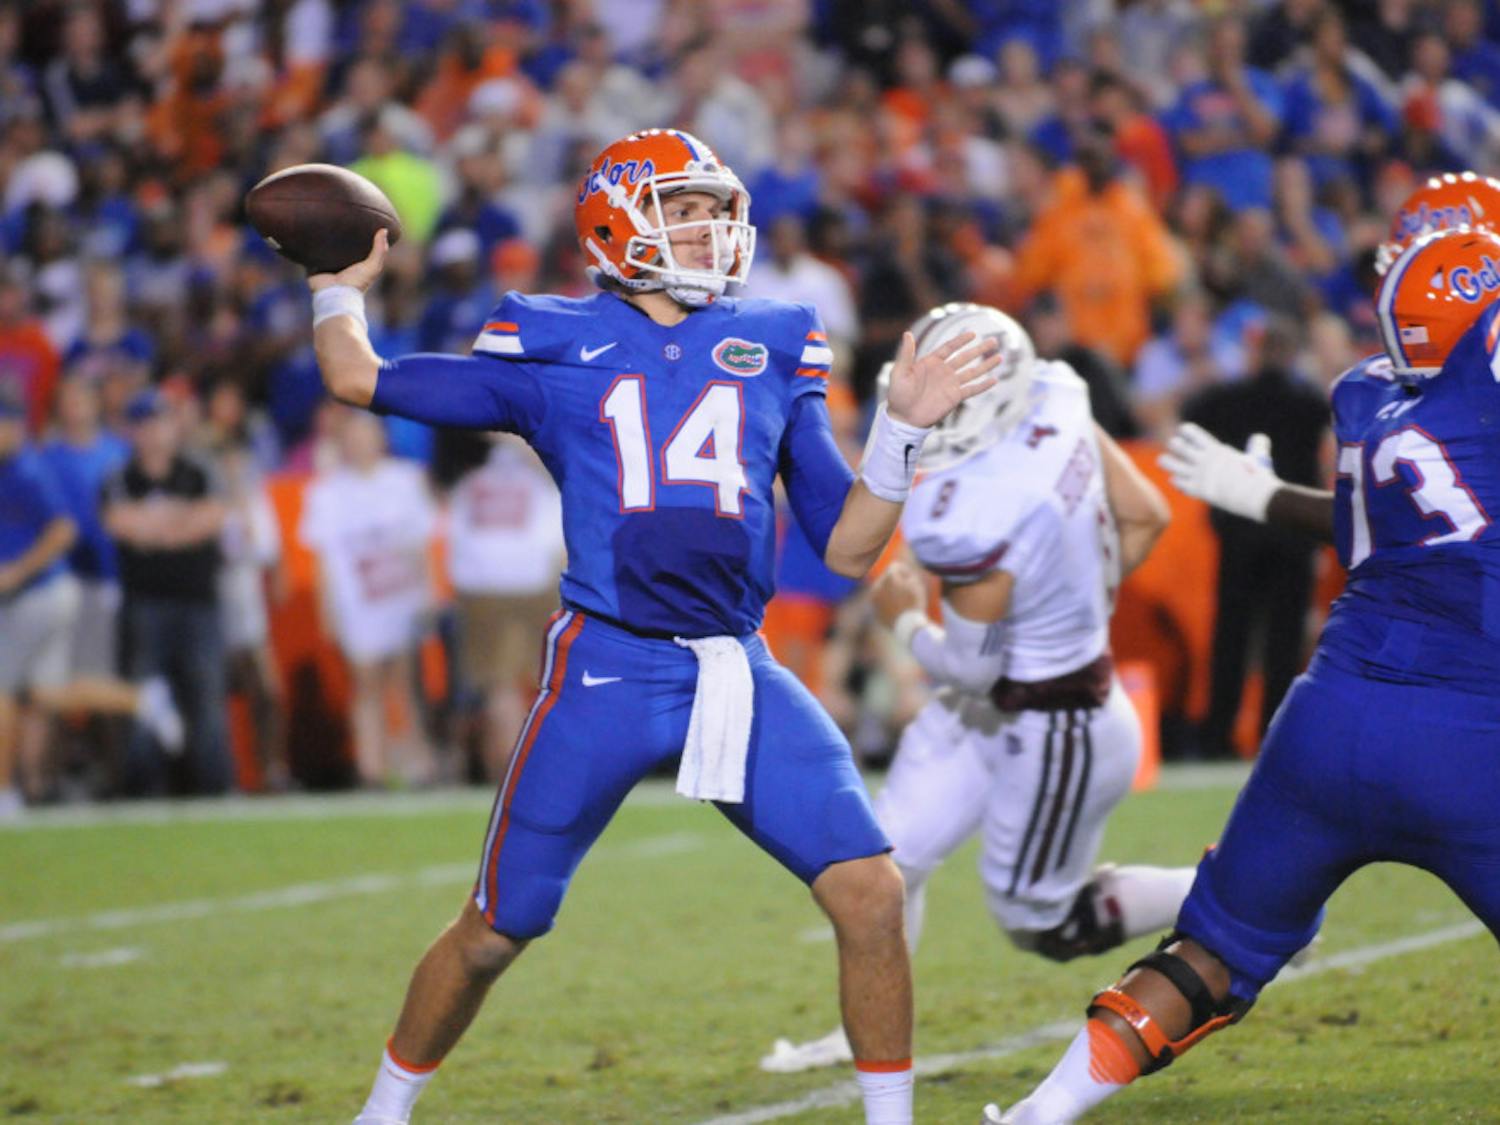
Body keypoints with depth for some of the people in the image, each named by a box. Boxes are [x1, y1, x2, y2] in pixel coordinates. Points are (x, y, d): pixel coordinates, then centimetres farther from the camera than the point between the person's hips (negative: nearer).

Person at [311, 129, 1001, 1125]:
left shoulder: (773, 354, 14)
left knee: (870, 893, -12)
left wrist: (903, 429, 3)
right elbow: (362, 380, 13)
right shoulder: (556, 351, 8)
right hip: (606, 670, -2)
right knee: (495, 932, 5)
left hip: (739, 672, 2)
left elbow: (849, 548, 12)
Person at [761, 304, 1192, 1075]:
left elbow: (968, 668, -22)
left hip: (1053, 736, -9)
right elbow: (1147, 519, 1)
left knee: (1040, 924, 13)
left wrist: (906, 621, -2)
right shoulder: (1055, 403, -11)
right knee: (888, 862, 13)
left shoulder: (972, 522, -35)